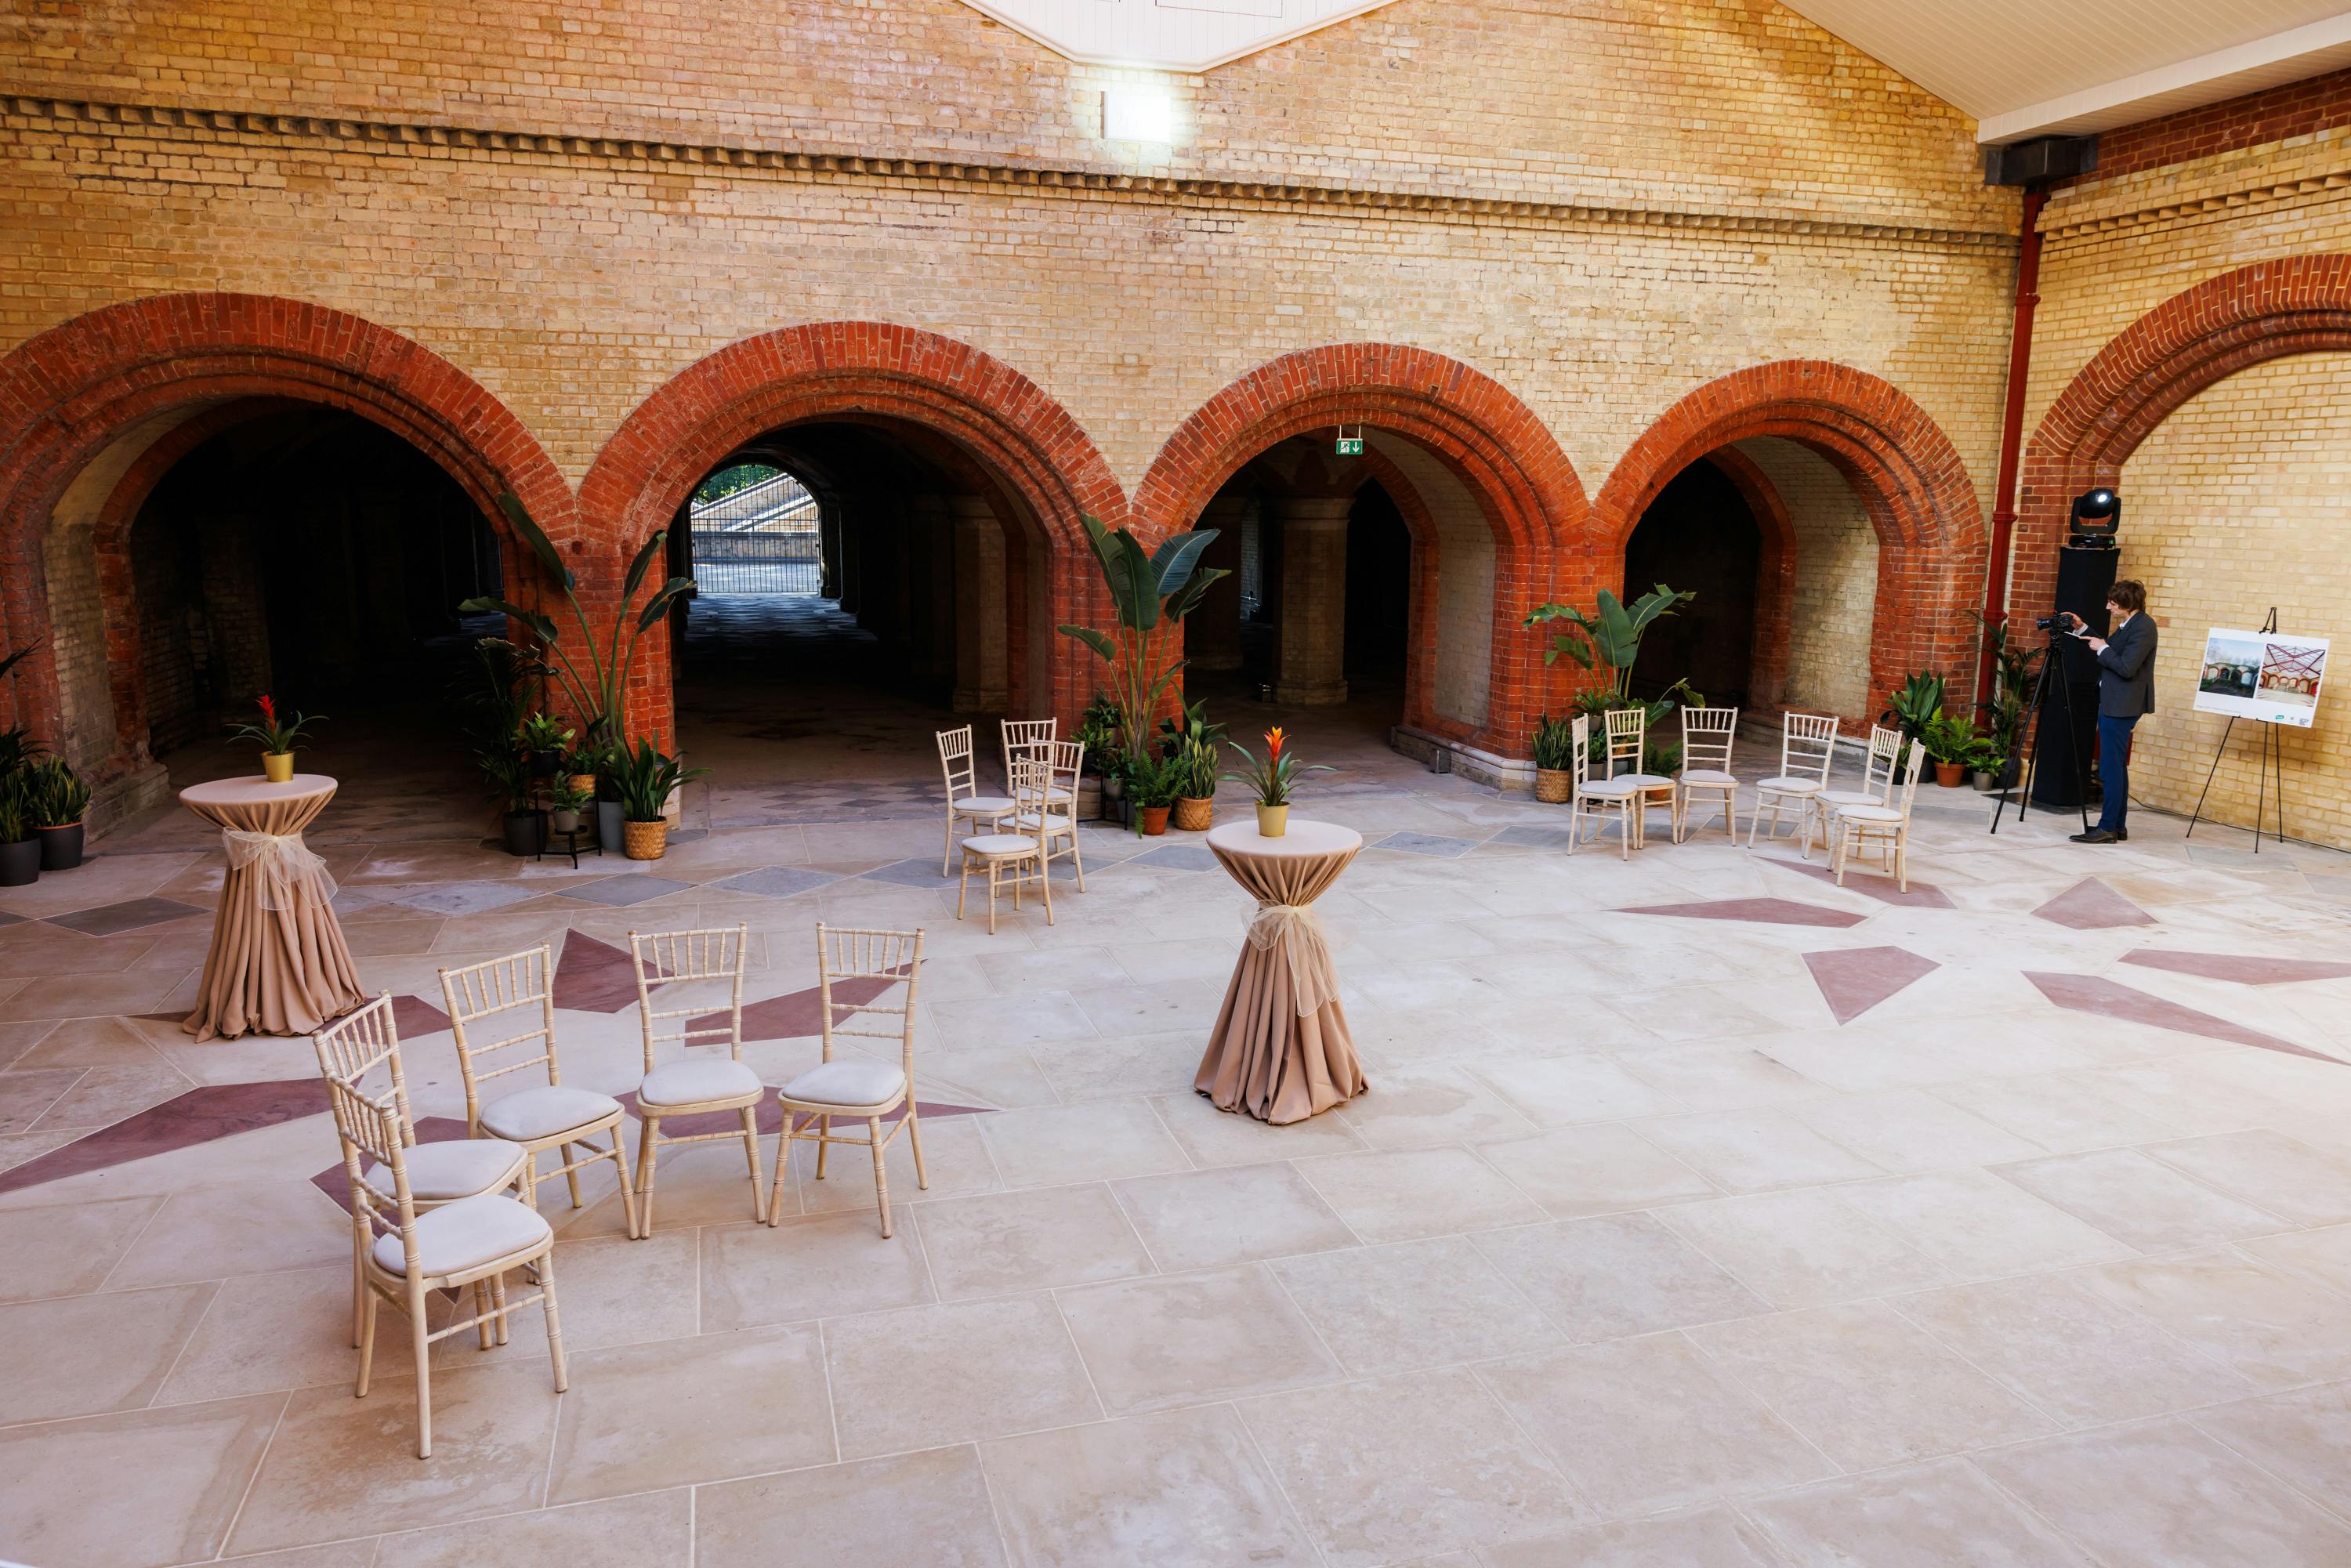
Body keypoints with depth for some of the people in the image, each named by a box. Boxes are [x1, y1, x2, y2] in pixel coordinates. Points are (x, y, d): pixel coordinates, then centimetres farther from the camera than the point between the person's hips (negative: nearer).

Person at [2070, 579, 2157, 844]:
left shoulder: (2143, 627, -16)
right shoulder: (2128, 625, 13)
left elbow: (2126, 667, -23)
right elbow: (2112, 651, 25)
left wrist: (2102, 648, -10)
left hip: (2121, 707, -10)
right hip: (2113, 703, 10)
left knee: (2111, 768, -8)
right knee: (2115, 767, 13)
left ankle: (2107, 829, -6)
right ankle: (2118, 826, 18)